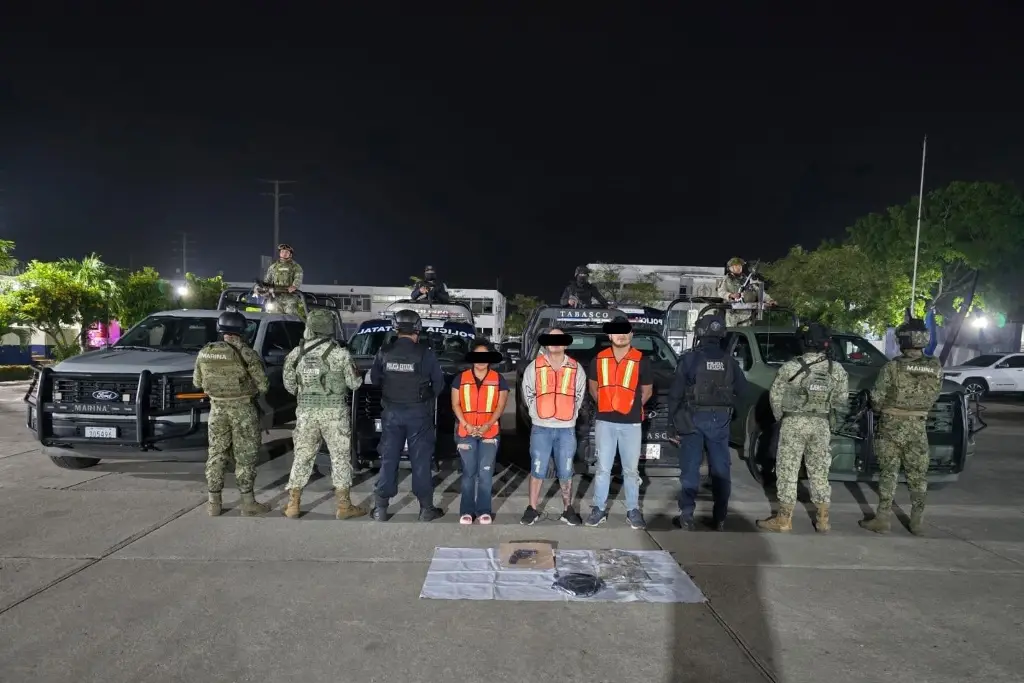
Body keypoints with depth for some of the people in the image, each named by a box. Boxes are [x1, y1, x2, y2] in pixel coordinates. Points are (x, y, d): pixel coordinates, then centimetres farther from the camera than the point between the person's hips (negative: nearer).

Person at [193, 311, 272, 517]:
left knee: (216, 454, 13)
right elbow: (263, 385, -9)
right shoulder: (246, 353, -13)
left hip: (217, 408, 4)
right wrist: (254, 390, 12)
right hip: (242, 409, -4)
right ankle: (248, 502, 8)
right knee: (245, 456, 4)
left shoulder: (204, 352, 1)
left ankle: (214, 503, 18)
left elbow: (197, 382, 13)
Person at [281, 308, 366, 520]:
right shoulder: (340, 353, -10)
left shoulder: (296, 353, 1)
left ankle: (293, 505, 18)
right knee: (340, 457, 6)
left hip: (306, 411, 3)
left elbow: (289, 385, 8)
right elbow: (354, 384, -4)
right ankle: (344, 506, 11)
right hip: (334, 411, -3)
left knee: (302, 457, 13)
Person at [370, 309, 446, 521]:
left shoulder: (384, 352, -3)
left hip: (392, 412, 3)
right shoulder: (425, 353, -11)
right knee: (421, 461, 5)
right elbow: (439, 384, -2)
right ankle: (426, 509, 12)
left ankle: (381, 508, 16)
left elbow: (374, 380, 9)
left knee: (388, 459, 11)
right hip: (418, 413, -2)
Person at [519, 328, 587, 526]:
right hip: (541, 428, -1)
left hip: (567, 428, 1)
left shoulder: (576, 369, 4)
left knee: (565, 472, 8)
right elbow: (528, 394, 8)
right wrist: (539, 412, 6)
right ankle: (532, 509, 14)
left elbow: (579, 395, 11)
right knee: (537, 470, 3)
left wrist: (569, 414, 6)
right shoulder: (534, 367, 1)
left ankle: (568, 510, 19)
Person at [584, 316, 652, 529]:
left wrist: (632, 407, 7)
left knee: (631, 470, 8)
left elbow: (647, 391, 8)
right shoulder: (599, 359, 3)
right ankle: (599, 509, 18)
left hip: (631, 423, -1)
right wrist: (605, 404, 10)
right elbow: (593, 386, 16)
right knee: (603, 468, 8)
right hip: (605, 422, 1)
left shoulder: (641, 361, -2)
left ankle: (633, 511, 19)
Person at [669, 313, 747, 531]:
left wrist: (674, 418, 2)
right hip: (720, 419, 3)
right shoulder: (729, 361, 3)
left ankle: (687, 515, 0)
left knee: (690, 467, 2)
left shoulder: (689, 358, -8)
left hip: (694, 418, -3)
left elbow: (675, 393, -7)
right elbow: (742, 389, 10)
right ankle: (719, 517, 14)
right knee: (720, 468, 9)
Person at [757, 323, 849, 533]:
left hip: (794, 422, -3)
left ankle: (784, 520, 7)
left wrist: (781, 417, 11)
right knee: (820, 471, 14)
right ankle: (822, 519, 22)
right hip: (821, 425, 4)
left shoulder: (790, 367, -10)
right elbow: (842, 400, 4)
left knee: (787, 471, 3)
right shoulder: (837, 369, -1)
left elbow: (775, 396, -5)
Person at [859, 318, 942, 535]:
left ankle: (882, 520, 8)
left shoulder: (893, 367, -15)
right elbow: (934, 397, 7)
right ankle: (917, 522, 20)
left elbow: (876, 398, -10)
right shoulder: (936, 367, -4)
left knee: (888, 473, 5)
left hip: (891, 426, -3)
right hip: (917, 428, 3)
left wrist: (880, 410, 12)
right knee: (918, 476, 13)